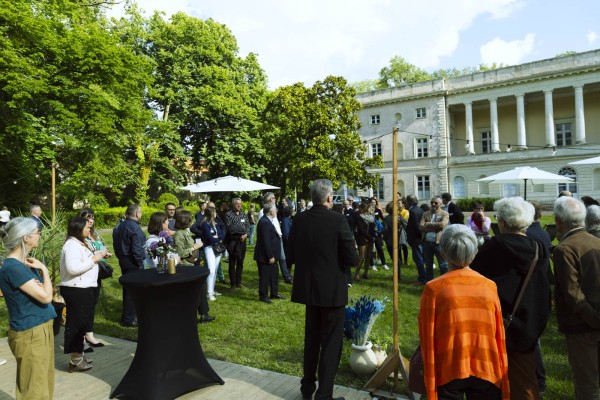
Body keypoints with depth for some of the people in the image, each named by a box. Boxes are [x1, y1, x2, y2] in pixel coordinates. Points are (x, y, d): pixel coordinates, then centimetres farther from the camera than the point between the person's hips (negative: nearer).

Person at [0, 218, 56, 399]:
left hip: (40, 329, 9)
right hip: (29, 334, -9)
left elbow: (44, 292, 9)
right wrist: (44, 269, -11)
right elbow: (46, 297, -23)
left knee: (44, 382, 20)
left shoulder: (25, 263, 6)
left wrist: (39, 286, -13)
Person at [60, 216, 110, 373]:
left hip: (83, 289, 11)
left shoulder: (79, 243, 15)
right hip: (76, 290, -11)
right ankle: (75, 360, 10)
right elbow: (73, 268, -29)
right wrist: (94, 259, -22)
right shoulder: (72, 244, -18)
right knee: (76, 323, -1)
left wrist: (99, 254, 7)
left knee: (81, 322, 18)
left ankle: (78, 355, 30)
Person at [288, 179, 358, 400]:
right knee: (331, 342, 9)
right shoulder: (338, 220, -17)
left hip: (308, 287, 5)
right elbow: (352, 259, -15)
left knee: (312, 338, 22)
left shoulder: (299, 219, -4)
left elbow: (292, 255, 3)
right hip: (332, 289, -5)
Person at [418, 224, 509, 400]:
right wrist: (504, 385, 12)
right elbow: (499, 337, 2)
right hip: (486, 371, 3)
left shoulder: (434, 289, -11)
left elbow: (428, 339, -8)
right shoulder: (490, 287, -3)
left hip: (449, 372, -2)